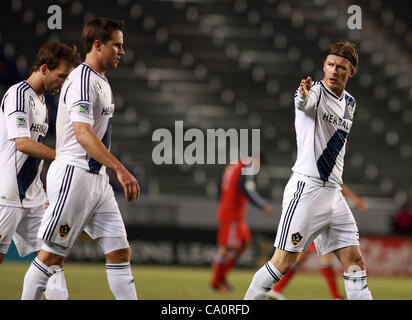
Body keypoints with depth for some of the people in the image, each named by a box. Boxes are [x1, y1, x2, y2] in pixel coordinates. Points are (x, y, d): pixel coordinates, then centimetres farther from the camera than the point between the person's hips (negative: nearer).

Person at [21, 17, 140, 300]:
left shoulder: (101, 81, 17)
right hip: (74, 174, -10)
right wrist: (120, 169, -32)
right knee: (53, 255, -5)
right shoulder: (82, 80, -14)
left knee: (120, 252, 3)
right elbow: (83, 133, -26)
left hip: (97, 178, 10)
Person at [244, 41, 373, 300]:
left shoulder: (349, 103, 15)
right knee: (283, 263, -10)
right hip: (307, 188, -7)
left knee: (356, 263, 4)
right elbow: (305, 104, -33)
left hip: (333, 192, 7)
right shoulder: (315, 91, -7)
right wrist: (304, 95, -56)